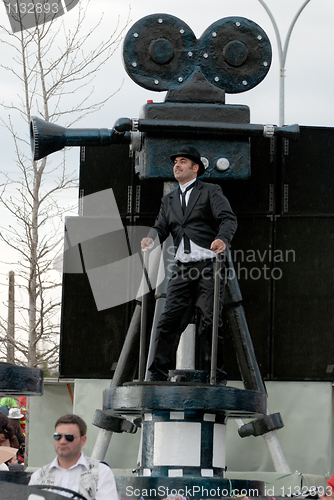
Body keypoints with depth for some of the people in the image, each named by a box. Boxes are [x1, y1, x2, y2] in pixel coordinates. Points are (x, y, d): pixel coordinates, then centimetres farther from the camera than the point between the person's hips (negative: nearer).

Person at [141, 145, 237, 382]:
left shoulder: (211, 192, 6)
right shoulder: (169, 200, 23)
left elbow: (228, 219, -7)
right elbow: (161, 227, 13)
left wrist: (222, 239, -29)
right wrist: (151, 239, -12)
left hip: (209, 265, -4)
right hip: (183, 269, 5)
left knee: (209, 322, -6)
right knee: (170, 319, -4)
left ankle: (217, 376, -1)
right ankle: (158, 373, -3)